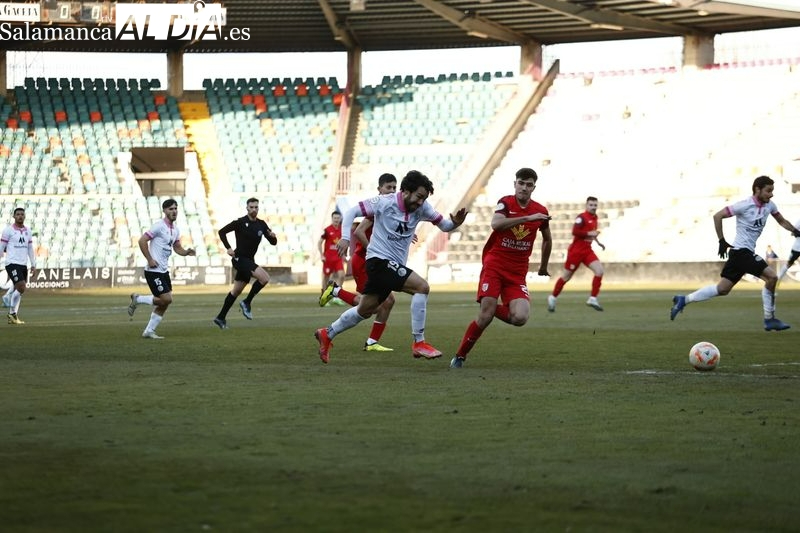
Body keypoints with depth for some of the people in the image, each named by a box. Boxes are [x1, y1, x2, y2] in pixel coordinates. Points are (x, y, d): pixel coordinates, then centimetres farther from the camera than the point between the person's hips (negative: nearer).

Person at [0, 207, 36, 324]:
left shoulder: (28, 231, 13)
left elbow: (30, 249, 18)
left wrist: (33, 265, 13)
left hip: (23, 265, 6)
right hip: (12, 263, -6)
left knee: (17, 290, 7)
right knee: (21, 288, -16)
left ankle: (12, 316, 13)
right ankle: (12, 314, -5)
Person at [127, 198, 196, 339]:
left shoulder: (175, 229, 11)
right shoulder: (159, 226, -15)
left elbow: (177, 248, 21)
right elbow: (142, 241, -17)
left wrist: (187, 252, 0)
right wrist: (150, 260, -19)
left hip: (164, 270, 9)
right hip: (154, 270, -9)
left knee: (165, 303, 6)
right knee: (166, 299, -13)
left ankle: (149, 331, 14)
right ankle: (137, 299, 5)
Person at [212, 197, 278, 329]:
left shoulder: (261, 225, 8)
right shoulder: (240, 222, -9)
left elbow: (273, 242, 8)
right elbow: (222, 232, -6)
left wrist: (273, 236, -15)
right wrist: (228, 248, -17)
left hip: (249, 261, 7)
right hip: (240, 258, -7)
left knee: (236, 291, 12)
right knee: (264, 278, -21)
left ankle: (220, 318, 21)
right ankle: (247, 303, -7)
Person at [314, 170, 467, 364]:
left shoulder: (421, 208, 1)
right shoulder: (384, 202, -14)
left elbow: (444, 225, 4)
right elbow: (352, 212, -10)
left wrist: (455, 223, -18)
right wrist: (345, 238, -22)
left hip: (395, 264, 8)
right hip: (380, 260, -8)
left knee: (365, 310, 17)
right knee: (422, 286, -22)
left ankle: (327, 334, 35)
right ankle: (419, 343, -19)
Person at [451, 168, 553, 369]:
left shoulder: (540, 212, 5)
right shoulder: (506, 203, -6)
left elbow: (547, 239, 24)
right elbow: (496, 224, -28)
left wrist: (543, 266, 30)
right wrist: (527, 218, -32)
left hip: (517, 273, 3)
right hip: (494, 266, -3)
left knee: (520, 318, -18)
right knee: (485, 316, -14)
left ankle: (494, 309, 14)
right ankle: (460, 356, 4)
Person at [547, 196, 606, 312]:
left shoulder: (595, 217, 10)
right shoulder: (582, 217, -15)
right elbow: (575, 232, -26)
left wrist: (597, 242, 21)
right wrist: (589, 233, -25)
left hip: (587, 250, 7)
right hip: (576, 250, -7)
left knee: (599, 270, -13)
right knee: (566, 276, 3)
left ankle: (593, 299, -9)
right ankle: (553, 298, 23)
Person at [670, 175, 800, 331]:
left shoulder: (769, 205, 7)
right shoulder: (745, 206, -15)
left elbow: (781, 220, 22)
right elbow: (718, 216, -12)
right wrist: (722, 241, -13)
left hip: (747, 253, 8)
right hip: (741, 251, -8)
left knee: (722, 289, 11)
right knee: (771, 276, -16)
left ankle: (683, 300, 18)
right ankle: (769, 320, -7)